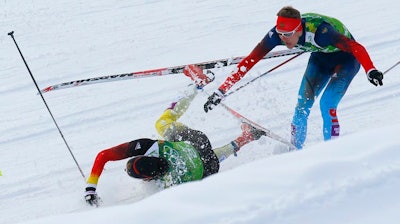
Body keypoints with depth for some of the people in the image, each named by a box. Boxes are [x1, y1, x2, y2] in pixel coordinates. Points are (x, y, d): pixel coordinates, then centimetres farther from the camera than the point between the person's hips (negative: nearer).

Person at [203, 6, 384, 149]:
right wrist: (221, 91, -27)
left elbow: (356, 48, -47)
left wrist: (370, 70, -66)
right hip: (320, 57, 5)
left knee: (327, 105, -20)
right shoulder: (277, 33, -25)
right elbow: (249, 61, -24)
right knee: (303, 105, -6)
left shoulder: (319, 31, -41)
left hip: (346, 58, -5)